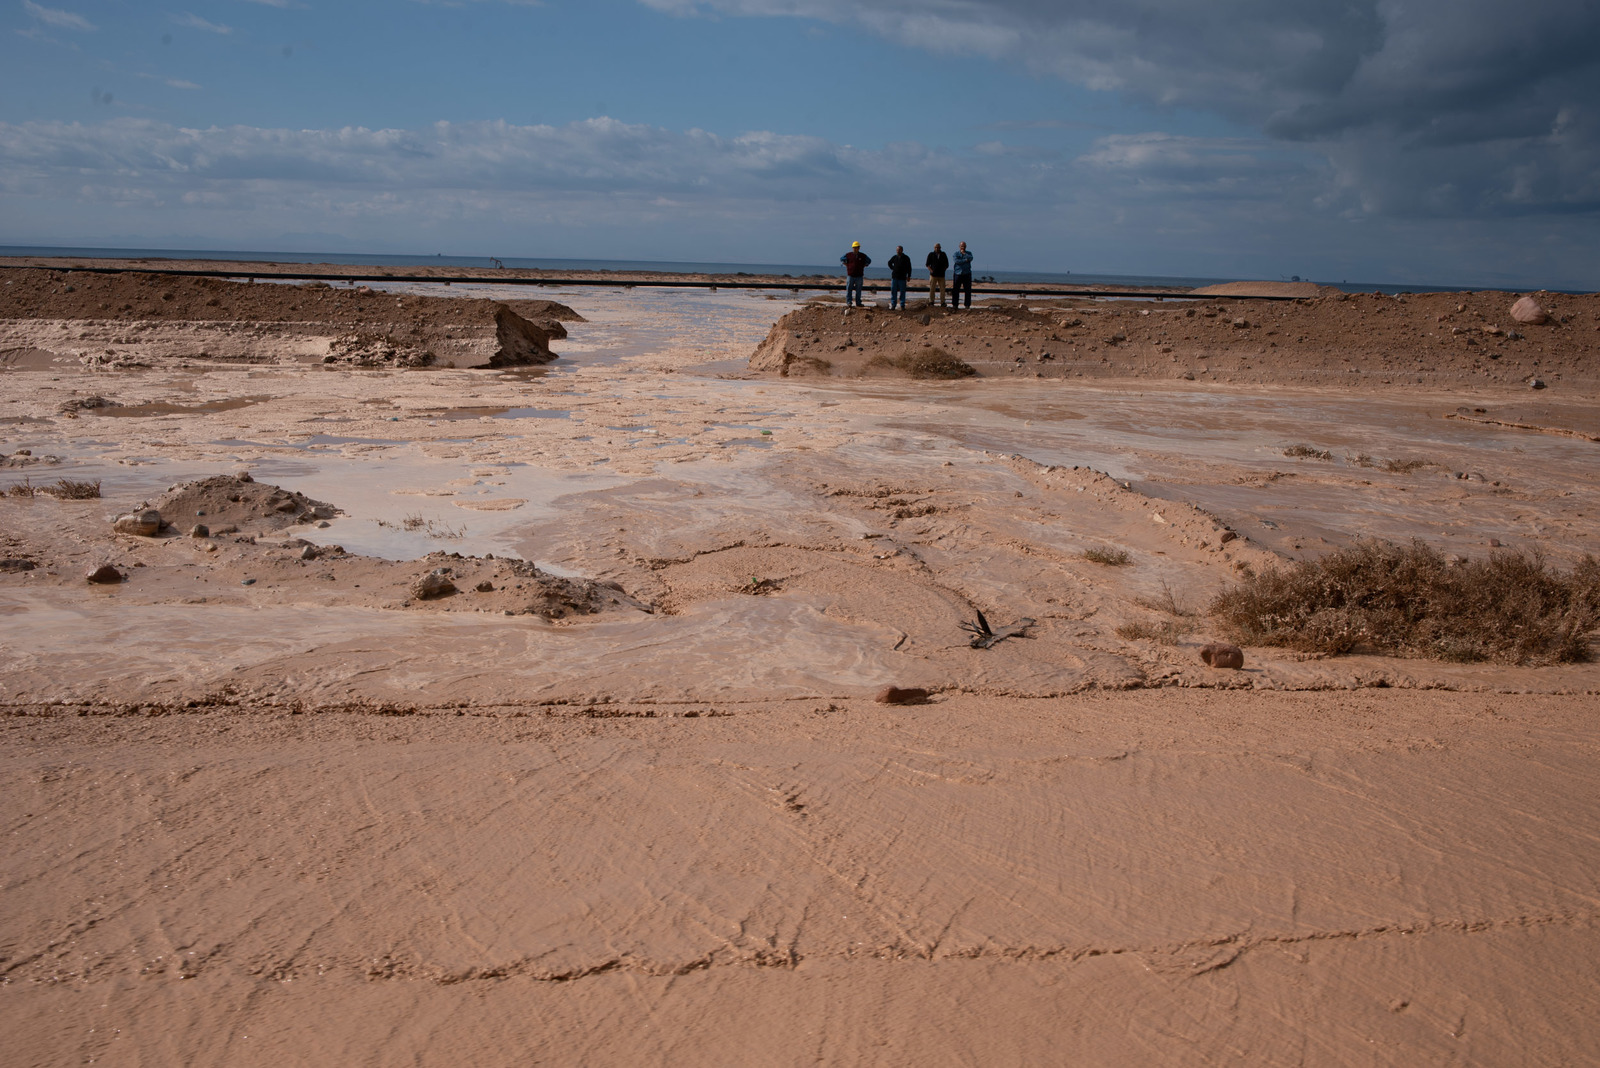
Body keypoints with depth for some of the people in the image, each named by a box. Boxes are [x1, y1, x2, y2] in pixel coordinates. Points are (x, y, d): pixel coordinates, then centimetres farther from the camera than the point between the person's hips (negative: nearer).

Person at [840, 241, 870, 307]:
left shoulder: (863, 256, 5)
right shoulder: (848, 255, 2)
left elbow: (869, 261, 20)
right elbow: (841, 259, 16)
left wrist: (863, 266, 10)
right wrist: (846, 265, 6)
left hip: (859, 276, 1)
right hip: (850, 275, -1)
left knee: (858, 291, 5)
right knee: (848, 290, -5)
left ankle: (858, 303, 12)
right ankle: (848, 303, -2)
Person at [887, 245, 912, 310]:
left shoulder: (906, 258, -1)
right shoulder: (894, 257, 7)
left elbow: (909, 268, 1)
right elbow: (889, 263, 25)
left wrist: (908, 276, -5)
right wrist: (892, 268, 10)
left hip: (902, 278, -3)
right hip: (894, 277, 3)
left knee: (902, 292, 0)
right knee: (893, 291, 1)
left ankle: (902, 306, 5)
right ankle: (893, 305, 5)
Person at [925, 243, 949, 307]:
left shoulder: (943, 255, 10)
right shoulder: (931, 255, 6)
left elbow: (946, 264, 15)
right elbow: (928, 264, 6)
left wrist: (944, 270, 3)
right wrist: (931, 270, -7)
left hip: (941, 275, 1)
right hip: (933, 275, -1)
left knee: (942, 289, -1)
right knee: (932, 289, -1)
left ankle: (942, 303, 4)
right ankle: (931, 302, 5)